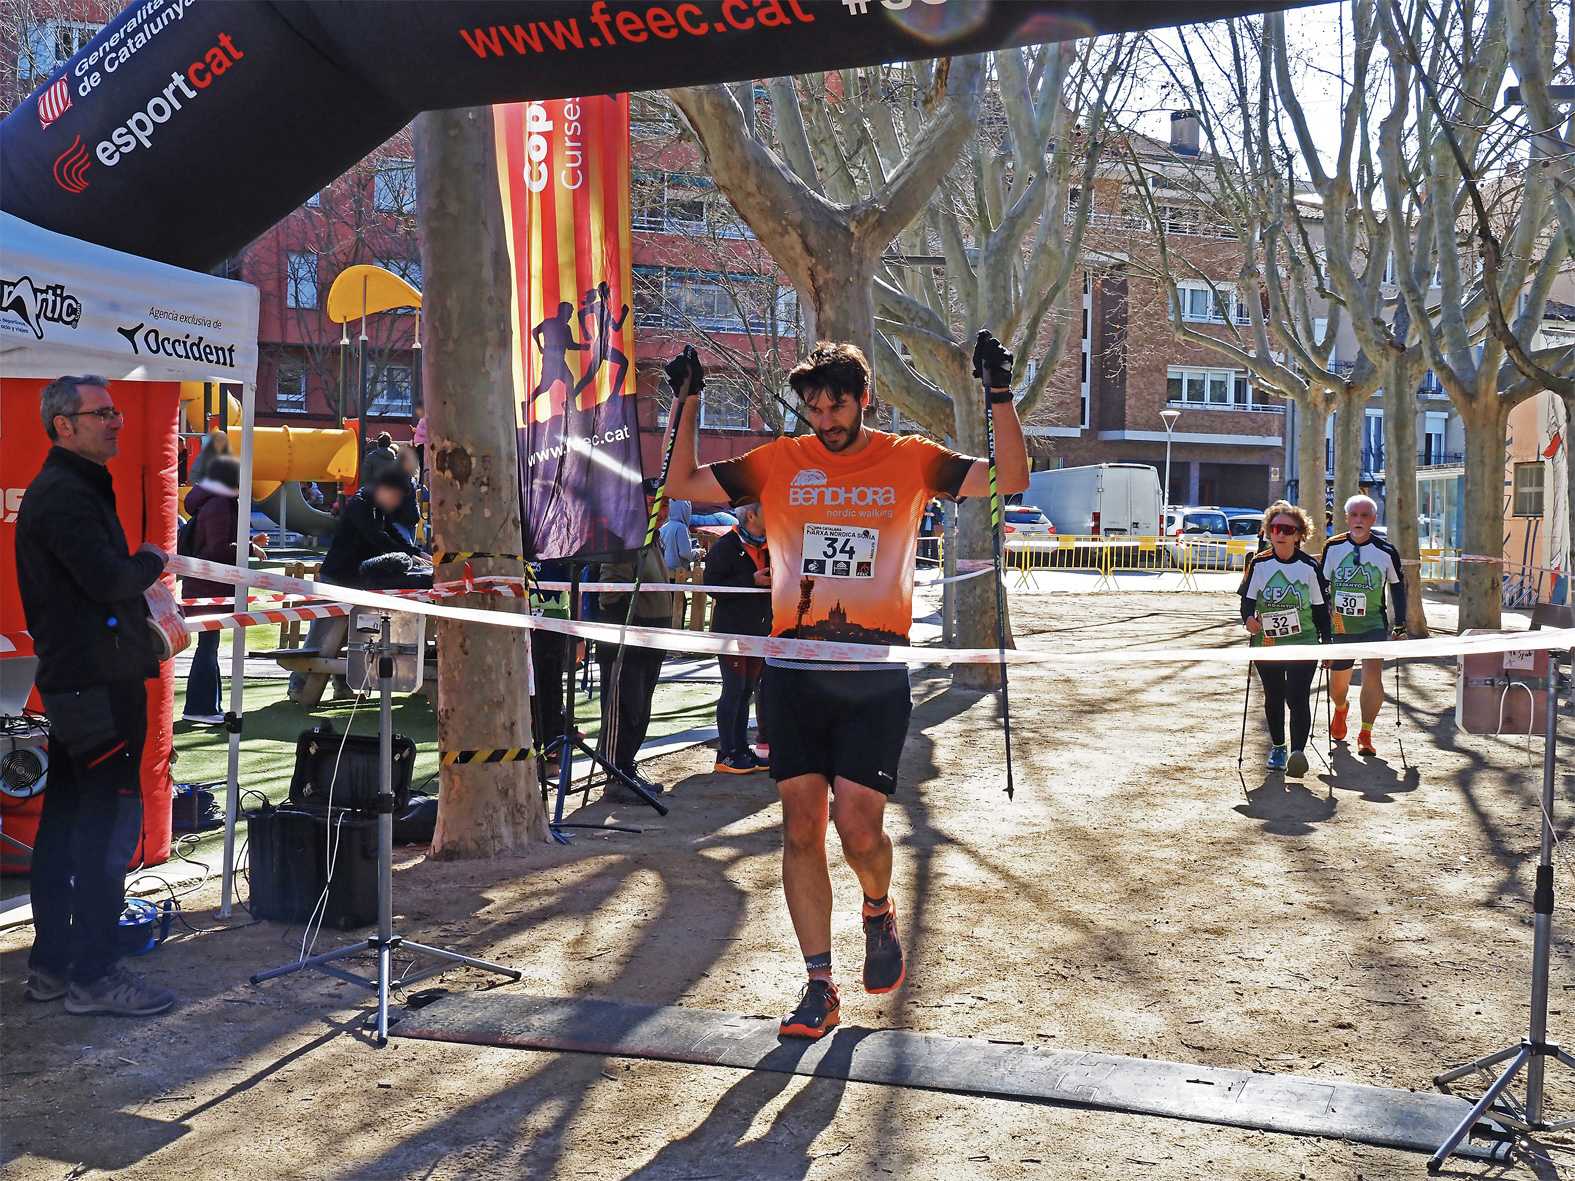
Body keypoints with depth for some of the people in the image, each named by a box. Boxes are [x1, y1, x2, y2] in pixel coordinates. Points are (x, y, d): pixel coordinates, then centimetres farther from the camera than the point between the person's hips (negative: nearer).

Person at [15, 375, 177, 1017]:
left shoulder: (72, 487, 20)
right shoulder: (66, 494, -14)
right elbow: (109, 580, -23)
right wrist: (151, 560, -6)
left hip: (71, 680, 11)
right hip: (99, 679, -11)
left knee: (65, 820, 14)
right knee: (111, 822, -7)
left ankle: (51, 964, 23)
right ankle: (94, 975, -2)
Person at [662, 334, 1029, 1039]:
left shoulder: (910, 460, 5)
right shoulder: (780, 462, 8)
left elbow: (1009, 480, 1)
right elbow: (682, 485, 10)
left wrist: (1000, 395, -9)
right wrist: (685, 403, 0)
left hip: (875, 675, -2)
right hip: (794, 671, 2)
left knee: (858, 828, -8)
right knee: (801, 828, 1)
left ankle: (879, 913, 27)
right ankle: (820, 989, 12)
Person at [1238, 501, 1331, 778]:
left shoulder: (1310, 566, -4)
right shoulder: (1259, 564, -3)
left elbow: (1321, 608, 3)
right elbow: (1247, 599, -1)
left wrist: (1327, 641, 5)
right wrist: (1248, 619, -23)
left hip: (1303, 643, -2)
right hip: (1266, 643, 2)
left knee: (1297, 698, -14)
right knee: (1273, 697, 15)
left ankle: (1298, 751, -17)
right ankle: (1278, 747, 31)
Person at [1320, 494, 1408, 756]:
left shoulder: (1386, 551, -6)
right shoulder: (1333, 547, -3)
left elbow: (1397, 587, 7)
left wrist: (1400, 625, 6)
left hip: (1374, 625, -2)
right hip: (1339, 626, 2)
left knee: (1373, 676, -19)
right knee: (1337, 685, 11)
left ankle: (1365, 735, -6)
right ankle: (1341, 709, 47)